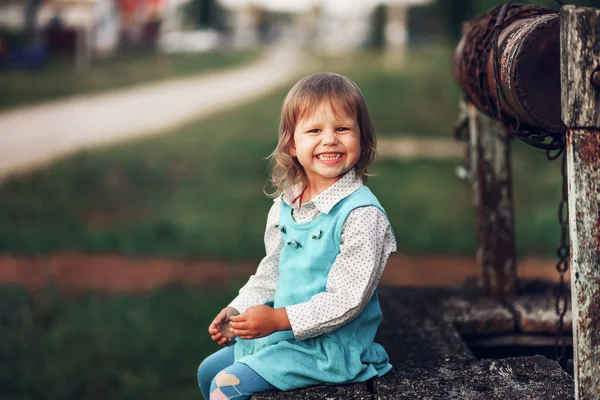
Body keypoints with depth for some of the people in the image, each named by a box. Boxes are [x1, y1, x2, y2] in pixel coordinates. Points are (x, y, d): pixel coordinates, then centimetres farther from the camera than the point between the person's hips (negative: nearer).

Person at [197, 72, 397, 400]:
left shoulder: (362, 214, -21)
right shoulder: (284, 205, 4)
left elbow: (347, 299, -24)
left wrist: (277, 319, -24)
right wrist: (238, 310, 5)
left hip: (330, 345, -8)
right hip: (281, 332, 8)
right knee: (208, 371, 20)